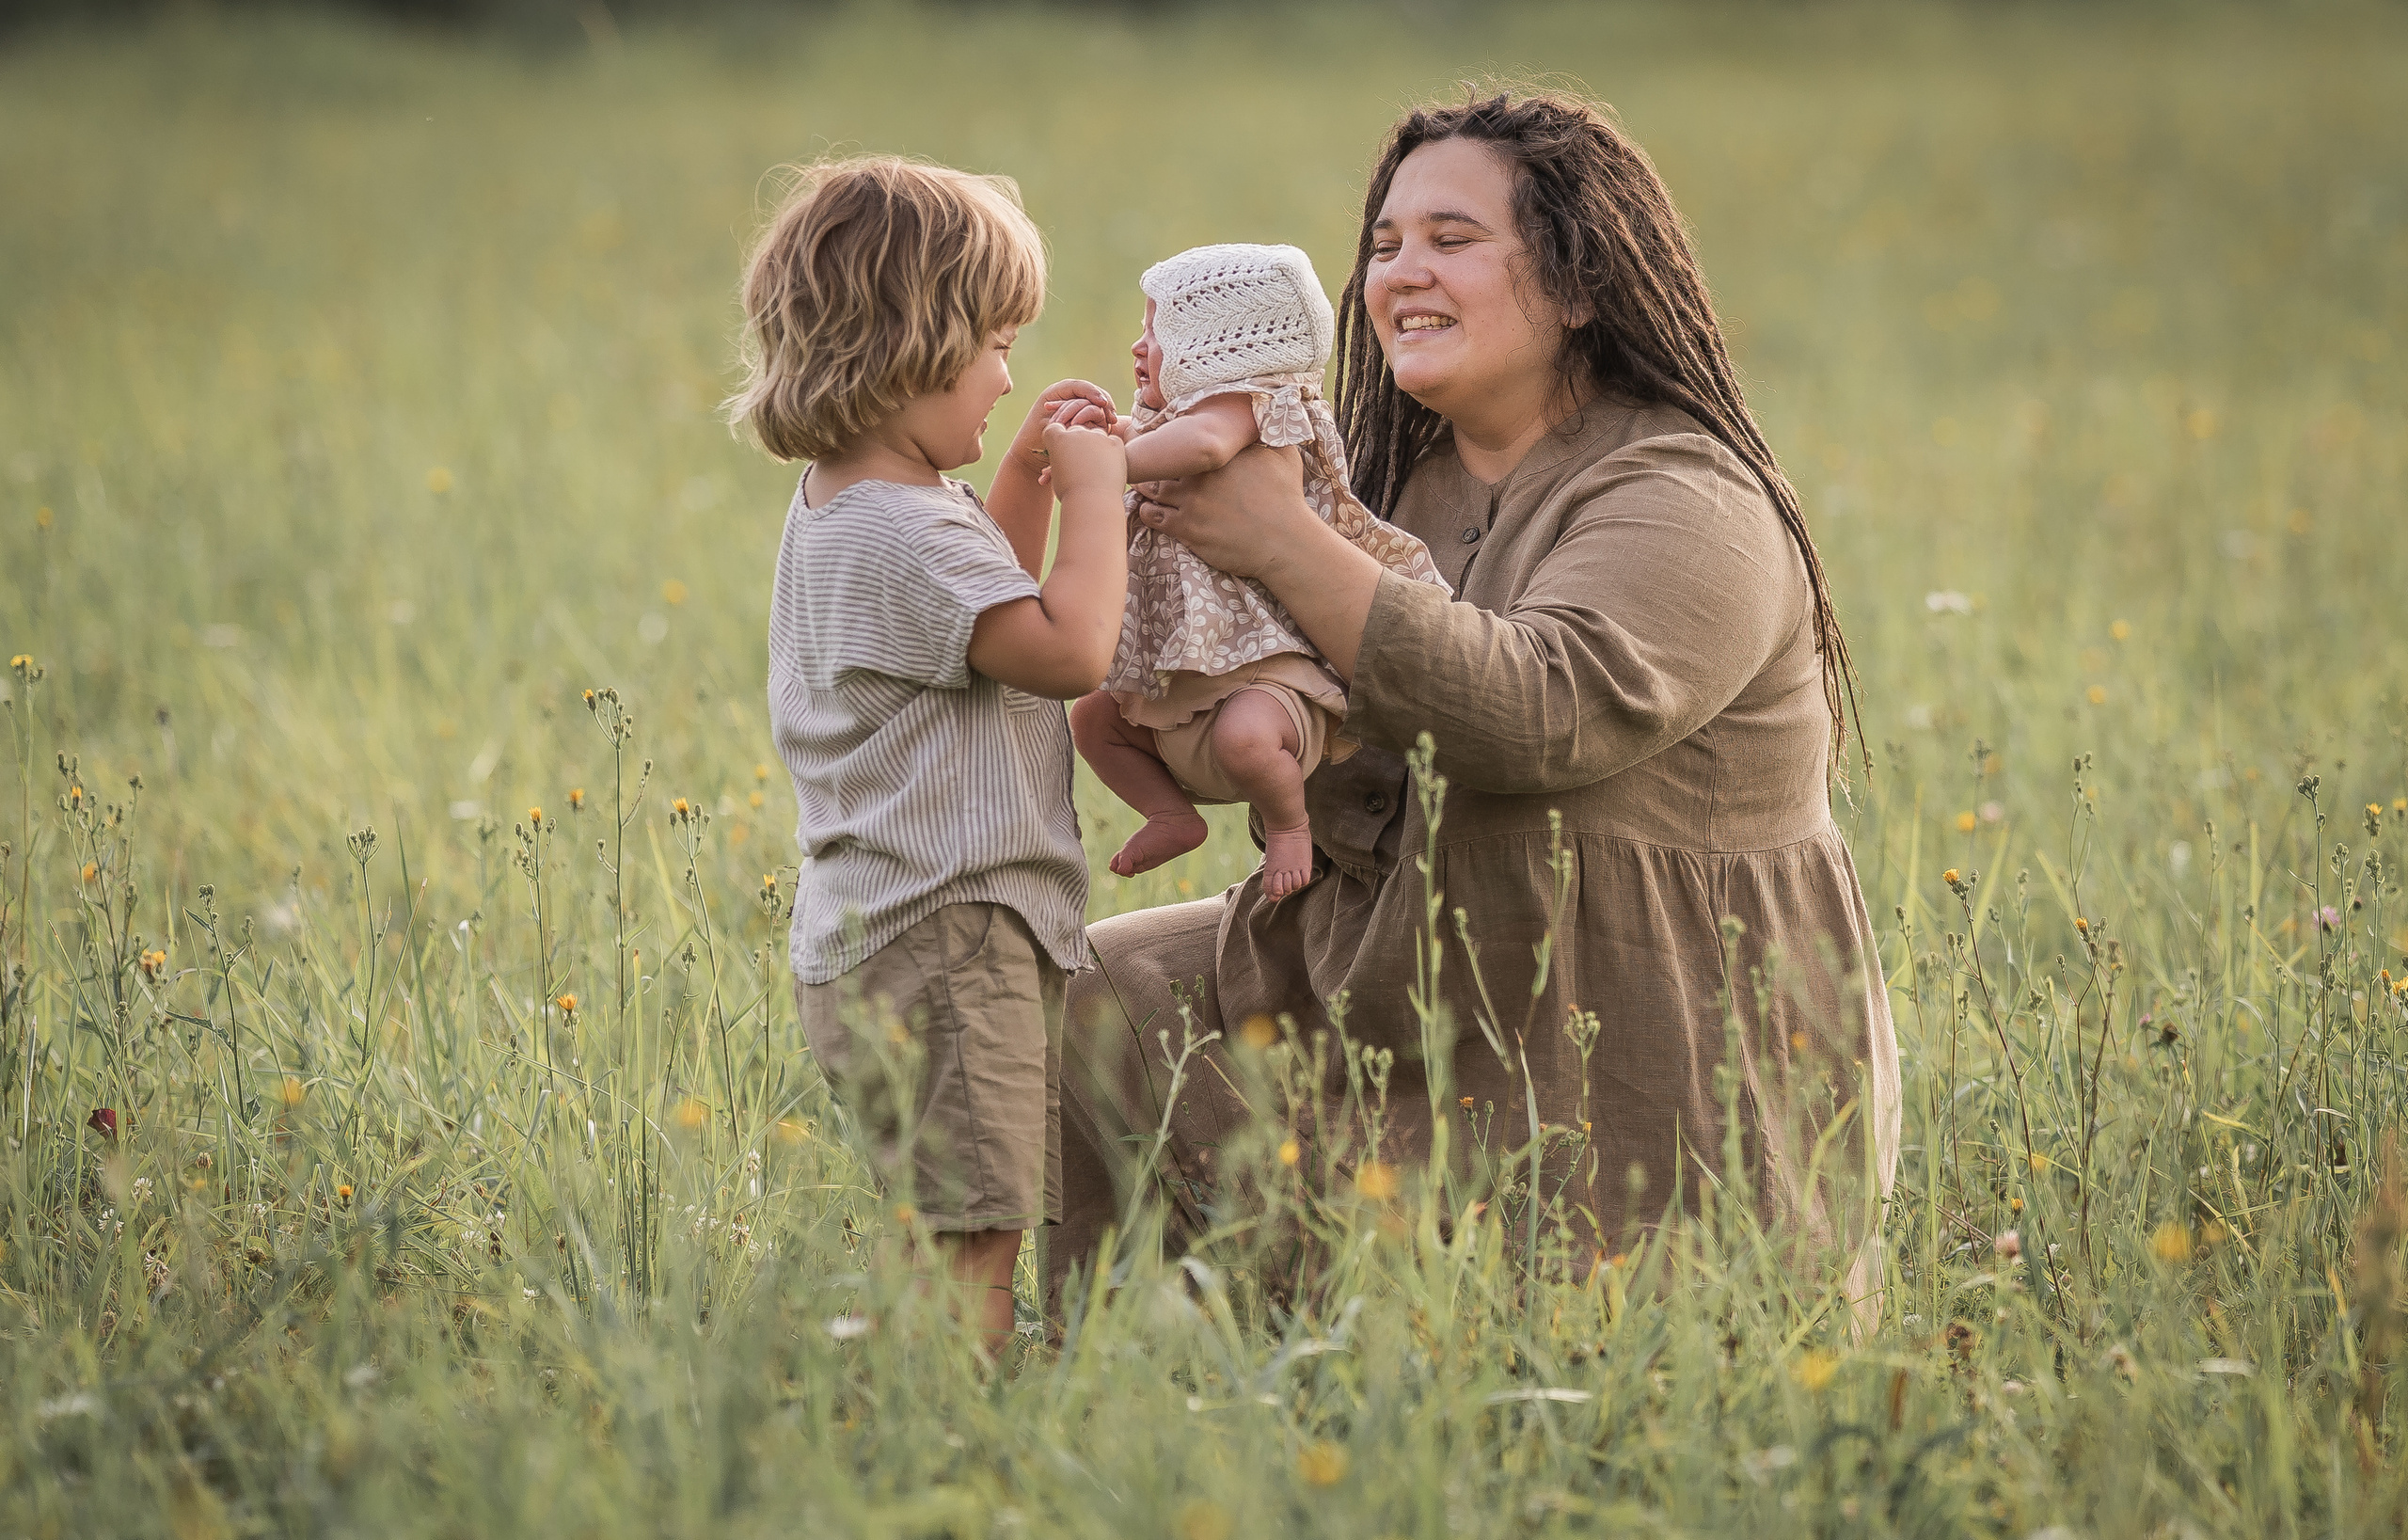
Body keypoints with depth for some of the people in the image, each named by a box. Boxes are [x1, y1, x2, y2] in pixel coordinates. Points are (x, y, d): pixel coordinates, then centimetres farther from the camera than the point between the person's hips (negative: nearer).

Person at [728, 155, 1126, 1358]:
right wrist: (1091, 492, -11)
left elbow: (985, 607, 34)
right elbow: (1070, 646, -24)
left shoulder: (840, 511, 16)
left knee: (959, 1243, 8)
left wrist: (1026, 479, 22)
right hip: (939, 945, -11)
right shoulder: (901, 535, -18)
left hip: (872, 941, 11)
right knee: (969, 1252, -14)